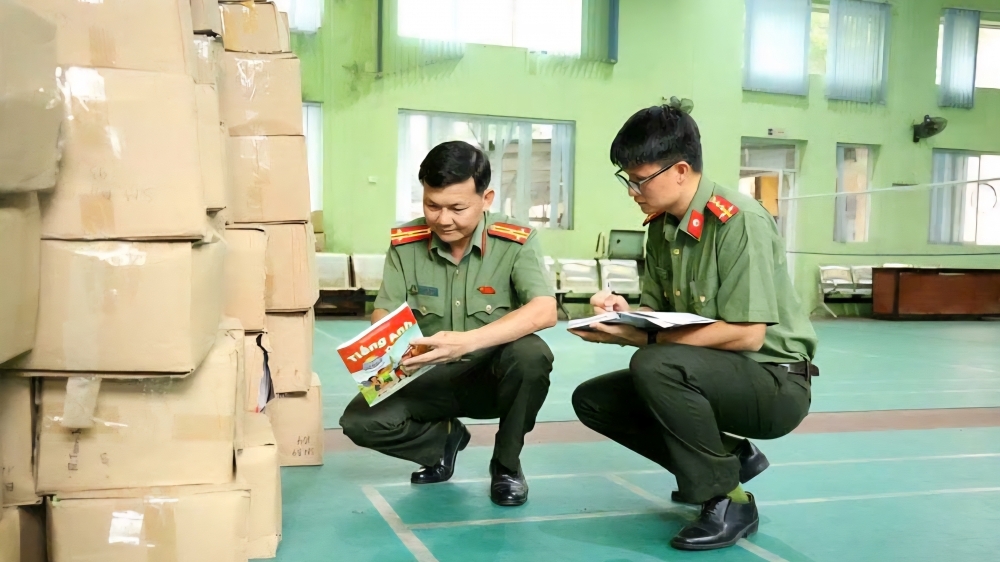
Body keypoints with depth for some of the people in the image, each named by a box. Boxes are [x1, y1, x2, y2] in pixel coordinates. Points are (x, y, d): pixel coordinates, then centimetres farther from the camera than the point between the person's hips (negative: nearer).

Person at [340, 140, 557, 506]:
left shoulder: (516, 242, -16)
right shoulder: (405, 244, -9)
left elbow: (544, 311, -29)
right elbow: (382, 317, -5)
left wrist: (468, 342, -43)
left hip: (492, 375, -2)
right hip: (430, 377, 2)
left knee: (530, 354, -35)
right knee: (360, 421, -21)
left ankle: (507, 464, -6)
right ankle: (445, 438, 12)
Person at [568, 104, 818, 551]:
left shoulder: (738, 221, -22)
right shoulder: (660, 226, 1)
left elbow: (746, 335, -26)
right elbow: (658, 311, 8)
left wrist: (642, 338, -28)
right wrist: (626, 314, -15)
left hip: (774, 382, -8)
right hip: (710, 374, 8)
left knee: (655, 365, -33)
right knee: (592, 399, 3)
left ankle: (727, 501, -14)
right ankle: (728, 458, 9)